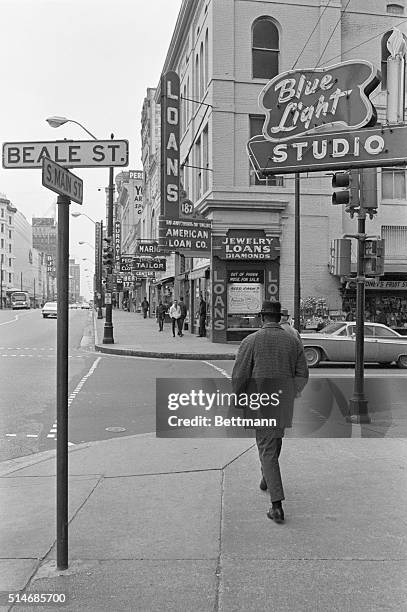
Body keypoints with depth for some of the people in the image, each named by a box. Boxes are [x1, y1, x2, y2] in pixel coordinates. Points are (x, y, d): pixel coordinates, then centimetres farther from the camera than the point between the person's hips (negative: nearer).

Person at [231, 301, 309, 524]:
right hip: (284, 403, 4)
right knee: (275, 439, 26)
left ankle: (277, 505, -7)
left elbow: (239, 376, -10)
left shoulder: (251, 341, -10)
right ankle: (267, 479, 48)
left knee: (267, 450, 0)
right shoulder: (294, 341, 1)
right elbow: (302, 376, 3)